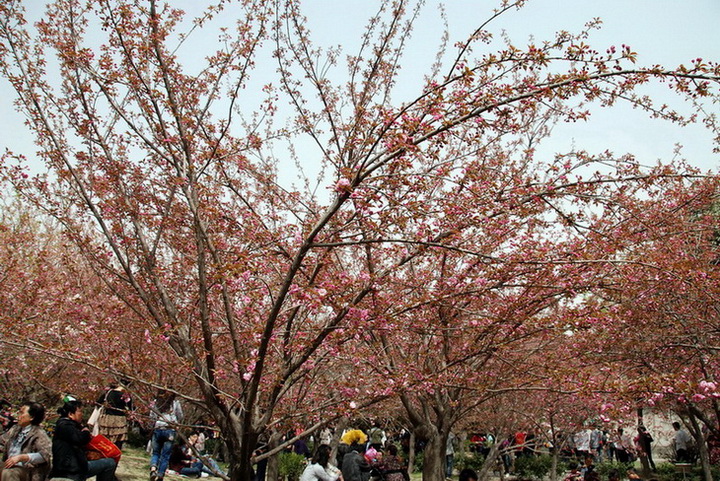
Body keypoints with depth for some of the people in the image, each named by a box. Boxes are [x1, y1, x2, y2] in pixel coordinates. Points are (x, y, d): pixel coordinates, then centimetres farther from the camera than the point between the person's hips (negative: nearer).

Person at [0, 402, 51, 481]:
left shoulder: (39, 433, -7)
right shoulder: (15, 429, 16)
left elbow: (45, 455, -18)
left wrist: (20, 457, -23)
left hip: (27, 470, -6)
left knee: (7, 473, -31)